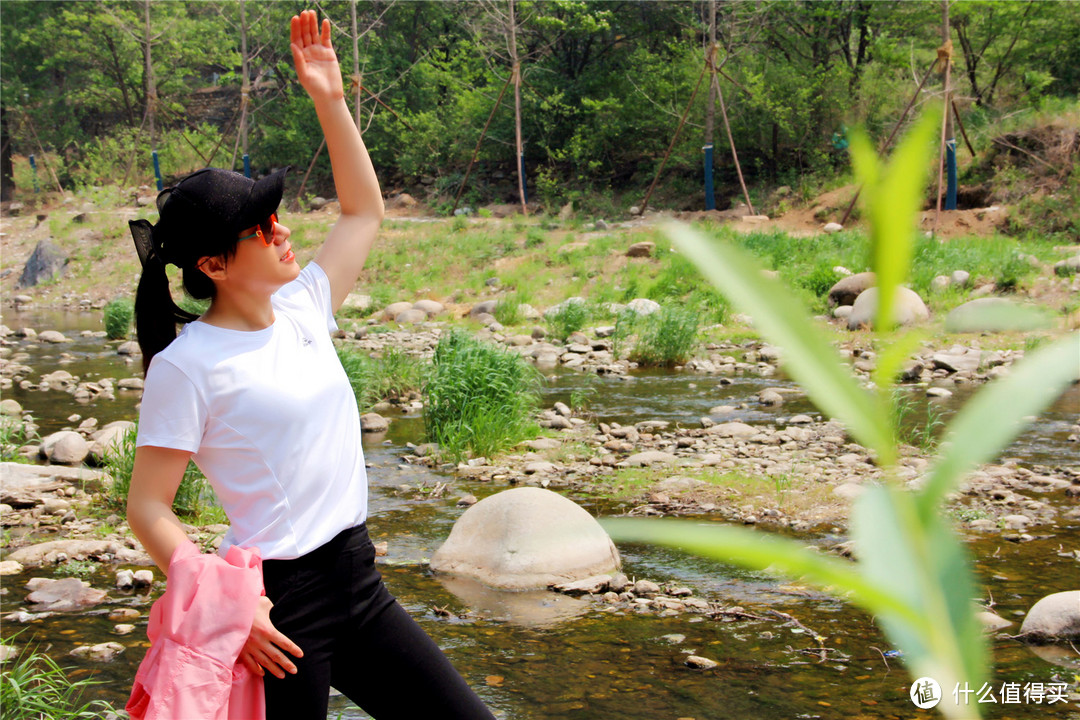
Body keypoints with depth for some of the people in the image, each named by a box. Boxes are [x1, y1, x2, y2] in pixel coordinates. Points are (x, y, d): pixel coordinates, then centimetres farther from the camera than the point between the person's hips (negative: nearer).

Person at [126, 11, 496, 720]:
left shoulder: (302, 310, 8)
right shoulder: (187, 365, -12)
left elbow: (365, 209, 22)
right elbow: (148, 508, -12)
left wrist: (330, 99, 14)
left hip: (360, 583, 7)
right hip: (280, 607, -7)